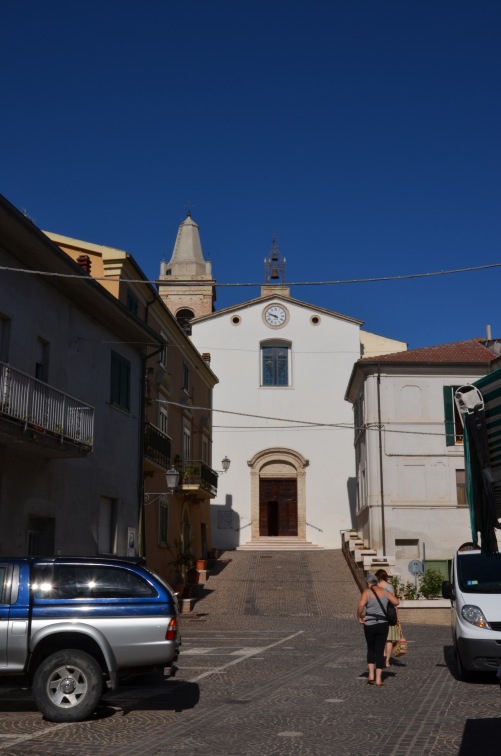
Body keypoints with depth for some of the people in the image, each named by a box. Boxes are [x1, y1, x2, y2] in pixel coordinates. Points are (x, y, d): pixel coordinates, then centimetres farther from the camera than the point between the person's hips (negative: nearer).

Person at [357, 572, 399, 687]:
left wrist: (359, 617, -9)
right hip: (383, 624, 2)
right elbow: (396, 602, -3)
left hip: (370, 625, -2)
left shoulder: (367, 592, -7)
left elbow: (361, 605, -23)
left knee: (371, 649, 19)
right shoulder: (385, 591, 3)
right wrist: (386, 606, 14)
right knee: (380, 651, 8)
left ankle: (371, 675, 11)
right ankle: (378, 679, 5)